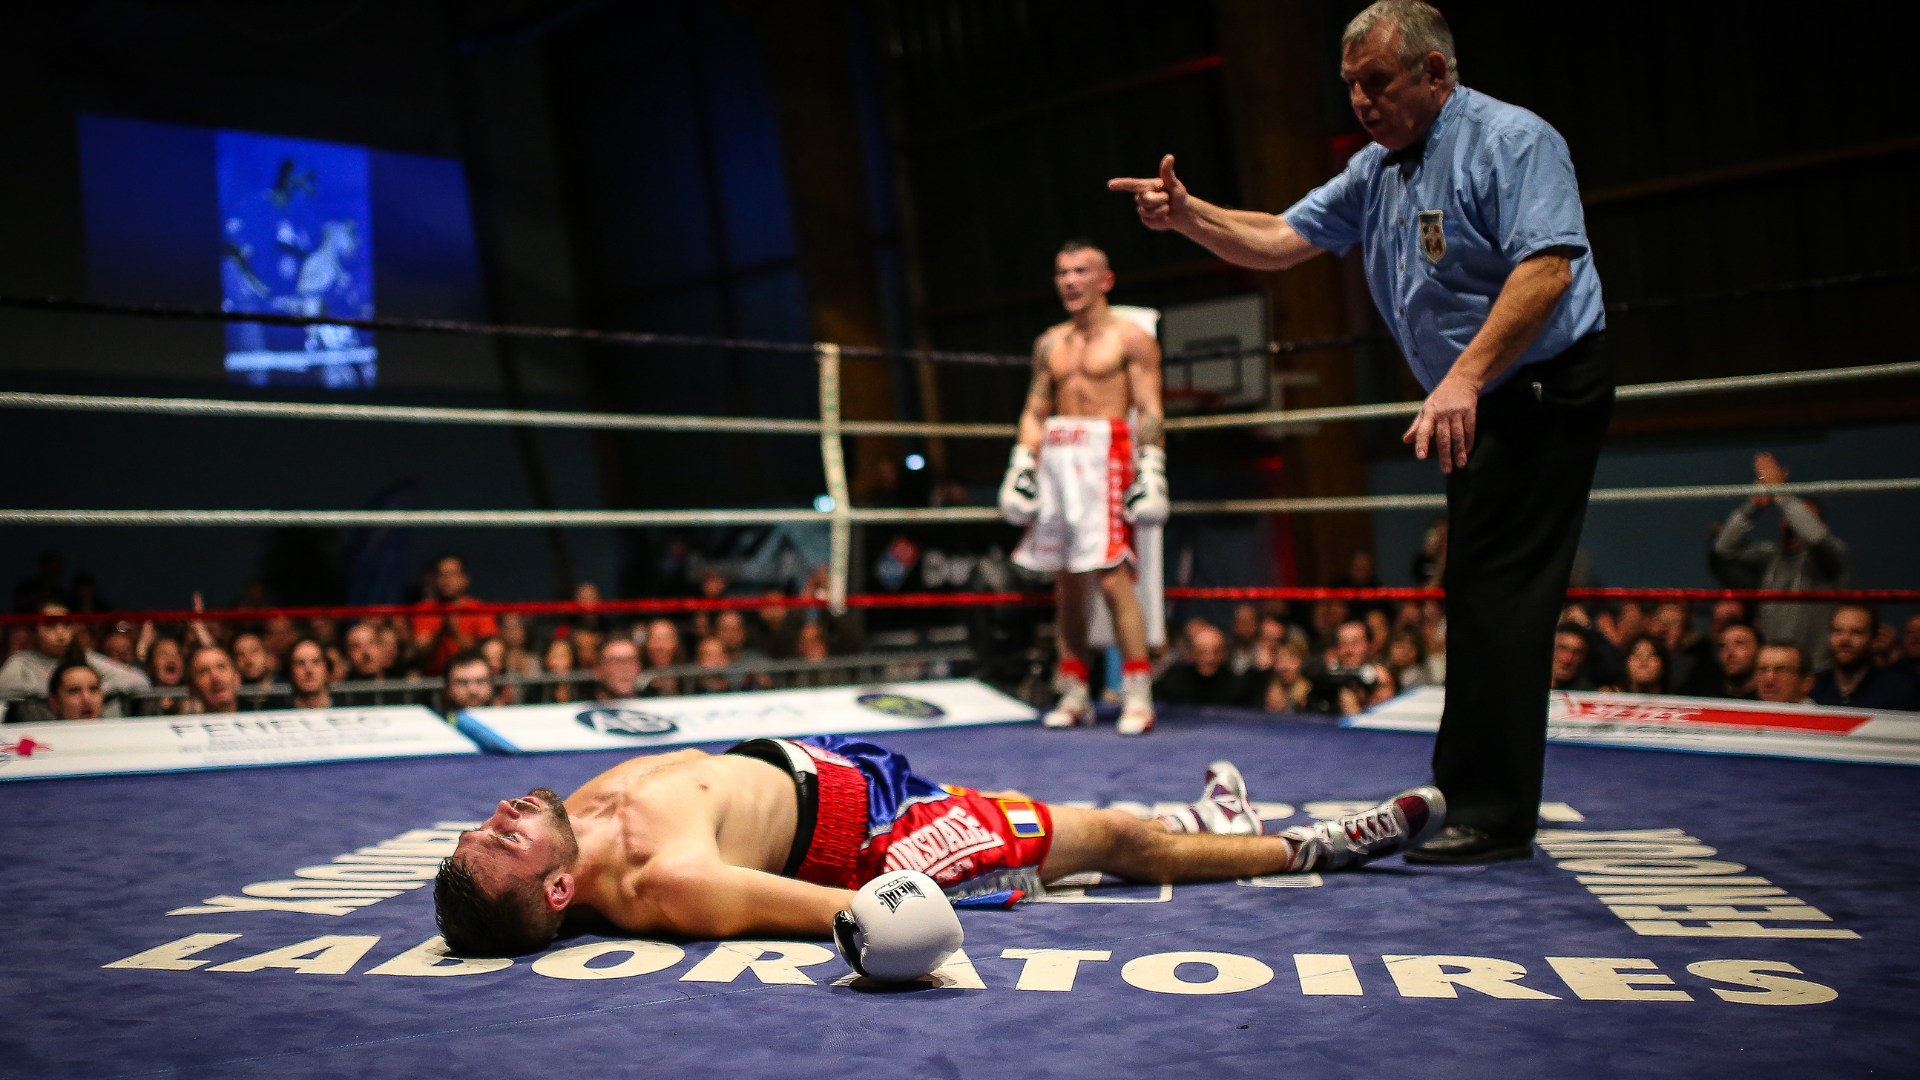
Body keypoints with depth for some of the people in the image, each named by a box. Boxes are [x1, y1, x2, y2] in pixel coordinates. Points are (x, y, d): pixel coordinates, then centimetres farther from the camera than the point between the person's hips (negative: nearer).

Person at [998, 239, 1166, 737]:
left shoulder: (1131, 338, 3)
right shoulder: (1050, 344, 19)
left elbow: (1150, 412, -3)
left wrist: (1151, 471, -13)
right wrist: (1021, 468, 10)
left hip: (1104, 457, -6)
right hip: (1055, 458, 6)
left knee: (1112, 579, -13)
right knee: (1065, 583, 7)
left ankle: (1138, 695, -10)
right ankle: (1074, 694, 14)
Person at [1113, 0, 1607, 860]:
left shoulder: (1511, 140, -13)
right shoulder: (1378, 170, 14)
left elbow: (1547, 268, -26)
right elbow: (1278, 242, 12)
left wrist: (1466, 376, -35)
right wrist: (1188, 216, -5)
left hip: (1544, 394, -9)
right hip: (1481, 410, 10)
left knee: (1499, 595, -12)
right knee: (1477, 596, 12)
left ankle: (1494, 818, -8)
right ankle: (1464, 797, 21)